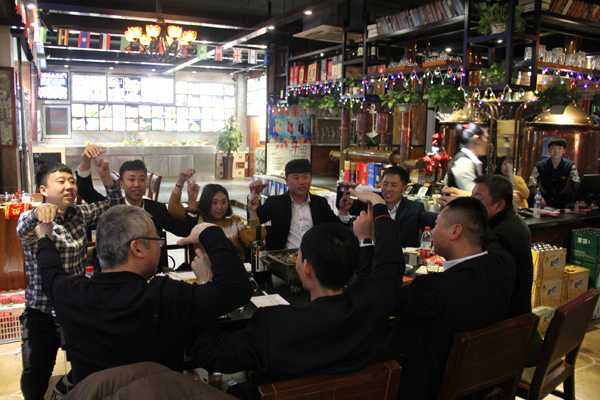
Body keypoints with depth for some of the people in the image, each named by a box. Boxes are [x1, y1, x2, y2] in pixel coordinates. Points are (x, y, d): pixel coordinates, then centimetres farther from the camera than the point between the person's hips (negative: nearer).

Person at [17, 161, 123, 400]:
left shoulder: (80, 214, 4)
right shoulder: (33, 220, -11)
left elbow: (114, 207, 8)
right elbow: (23, 230, -33)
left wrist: (106, 178, -9)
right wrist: (39, 212, -57)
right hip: (43, 311, -4)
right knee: (35, 379, -8)